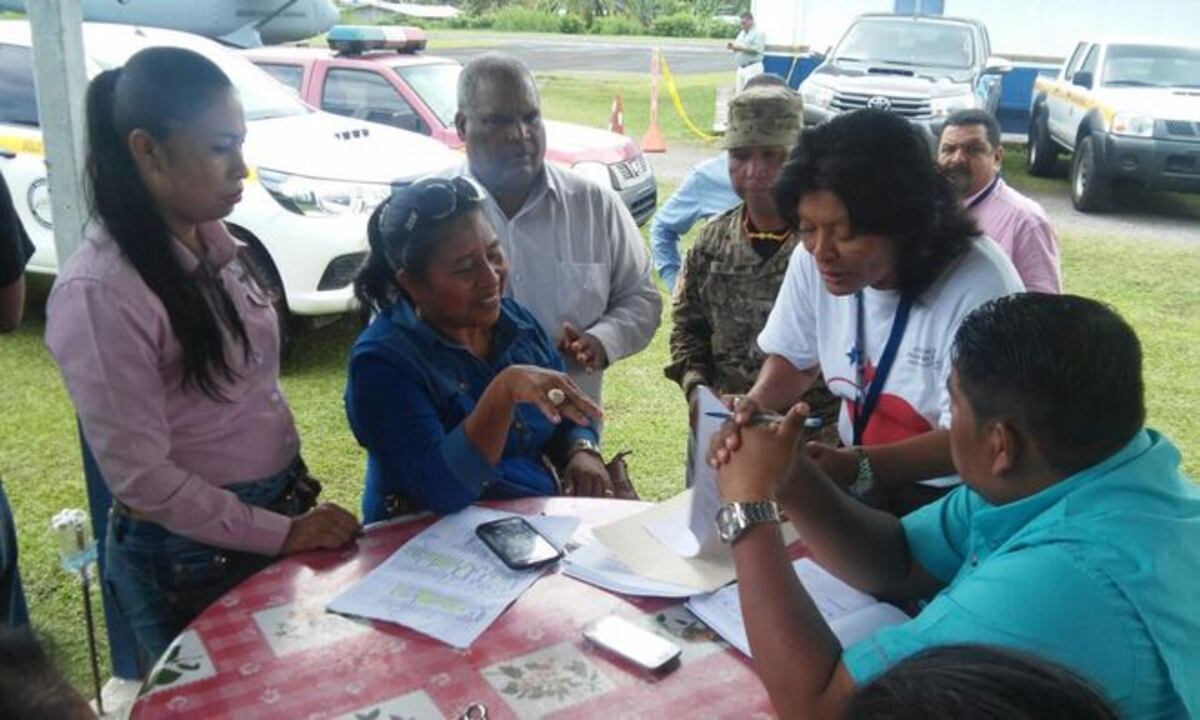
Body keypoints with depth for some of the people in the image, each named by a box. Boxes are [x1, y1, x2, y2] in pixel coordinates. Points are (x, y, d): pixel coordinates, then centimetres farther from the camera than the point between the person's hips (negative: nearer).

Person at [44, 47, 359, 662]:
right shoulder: (100, 292, -23)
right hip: (188, 552, -7)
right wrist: (279, 534, -19)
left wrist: (293, 487, 8)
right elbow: (141, 476, -21)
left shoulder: (209, 243, 0)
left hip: (274, 511, 7)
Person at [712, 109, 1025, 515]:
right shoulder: (813, 260, -9)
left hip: (960, 499, -6)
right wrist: (757, 403, -14)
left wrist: (857, 467, -36)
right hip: (858, 479, 6)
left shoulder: (979, 288, -26)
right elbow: (794, 356, 7)